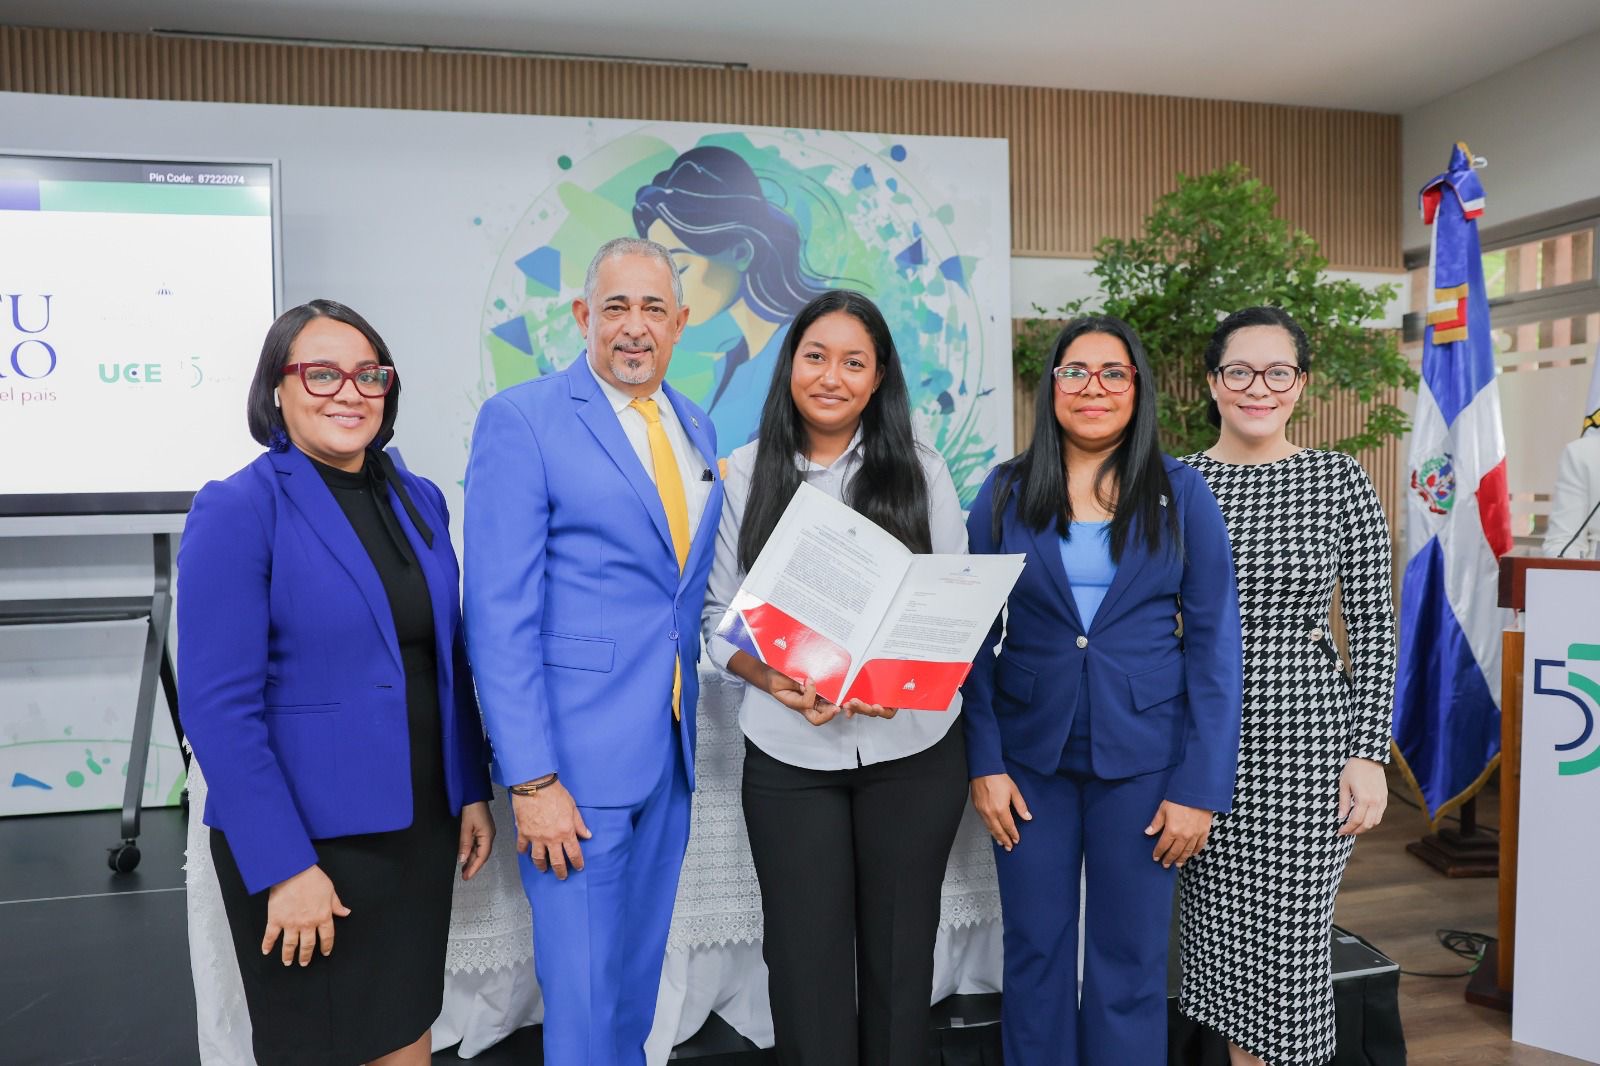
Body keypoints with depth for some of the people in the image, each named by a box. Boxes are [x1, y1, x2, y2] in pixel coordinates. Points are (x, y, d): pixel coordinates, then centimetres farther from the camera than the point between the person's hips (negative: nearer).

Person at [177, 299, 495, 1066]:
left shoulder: (420, 500, 4)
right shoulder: (237, 511, -13)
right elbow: (218, 706, -16)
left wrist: (471, 792, 7)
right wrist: (284, 867, -18)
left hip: (419, 826, 5)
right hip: (308, 836, -5)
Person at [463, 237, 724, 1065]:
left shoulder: (696, 429, 10)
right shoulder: (521, 419, -10)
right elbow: (499, 613, -14)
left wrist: (688, 713, 8)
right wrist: (532, 780, -17)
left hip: (669, 749, 6)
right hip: (574, 757, -6)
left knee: (638, 979, 20)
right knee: (584, 998, 6)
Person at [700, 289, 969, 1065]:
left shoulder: (921, 470, 3)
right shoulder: (745, 473, 2)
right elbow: (719, 614, 2)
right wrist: (774, 679, -16)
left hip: (912, 746, 1)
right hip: (788, 754, 0)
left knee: (900, 950, 12)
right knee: (805, 958, 7)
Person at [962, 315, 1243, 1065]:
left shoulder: (1181, 493, -2)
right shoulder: (1006, 491, 1)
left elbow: (1214, 643, -3)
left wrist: (1200, 784, -7)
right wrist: (984, 762, -5)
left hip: (1142, 755, -1)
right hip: (1030, 752, 1)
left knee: (1130, 959, 11)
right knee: (1034, 951, 12)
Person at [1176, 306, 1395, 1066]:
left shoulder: (1340, 481, -2)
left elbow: (1373, 628, -1)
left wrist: (1369, 754, -6)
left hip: (1305, 737, -2)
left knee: (1291, 941, 5)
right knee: (1220, 938, 12)